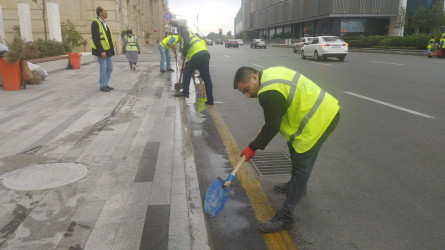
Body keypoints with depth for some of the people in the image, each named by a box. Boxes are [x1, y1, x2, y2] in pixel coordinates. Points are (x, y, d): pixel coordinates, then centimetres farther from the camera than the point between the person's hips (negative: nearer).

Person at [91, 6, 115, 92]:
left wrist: (112, 48, 13)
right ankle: (103, 86, 7)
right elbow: (95, 38, -18)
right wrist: (101, 51, -22)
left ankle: (105, 84, 22)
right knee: (103, 68, -3)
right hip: (102, 50, -9)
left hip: (108, 50, 9)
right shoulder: (95, 23, -11)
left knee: (109, 67, 11)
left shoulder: (104, 24, 17)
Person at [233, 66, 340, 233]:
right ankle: (297, 186, 49)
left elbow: (272, 127, -17)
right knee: (296, 149, 26)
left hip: (319, 119, -11)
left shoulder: (269, 94, -24)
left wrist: (252, 148, -5)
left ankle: (285, 216, 0)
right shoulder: (270, 73, 8)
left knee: (301, 165, -7)